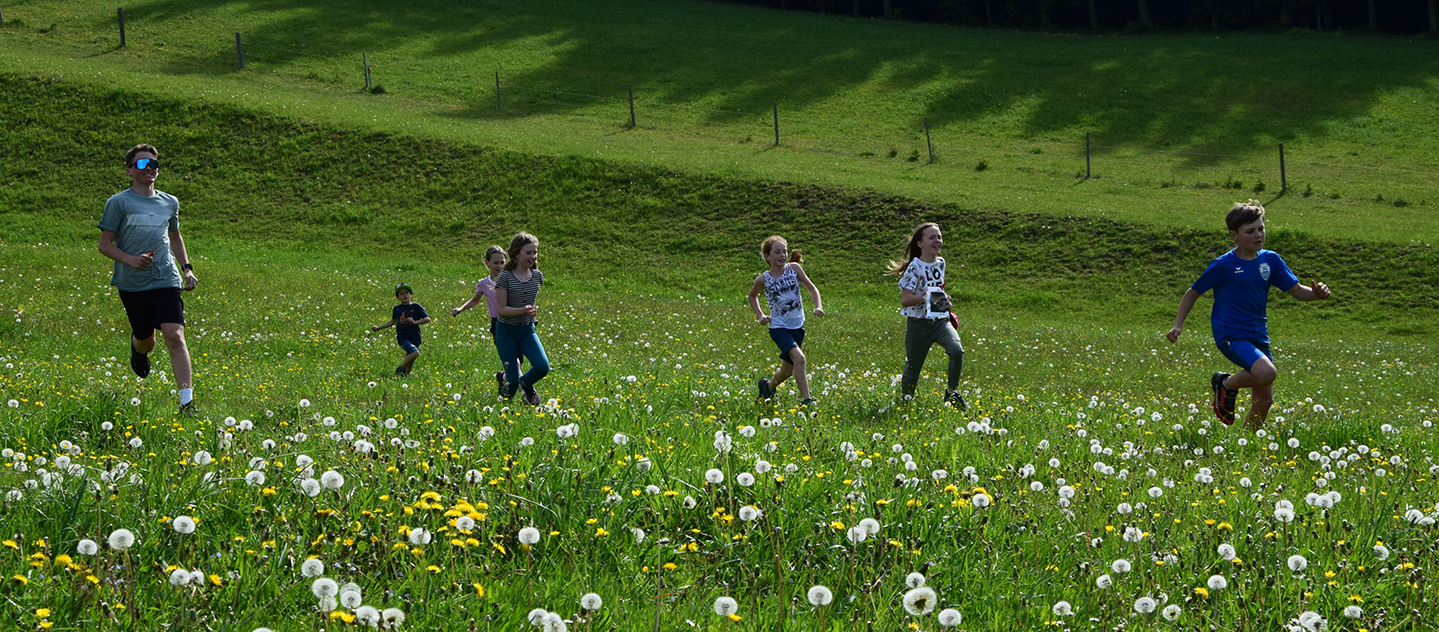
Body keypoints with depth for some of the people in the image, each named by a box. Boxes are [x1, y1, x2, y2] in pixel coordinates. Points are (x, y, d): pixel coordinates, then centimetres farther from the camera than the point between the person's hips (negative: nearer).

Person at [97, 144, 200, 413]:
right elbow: (105, 244, -2)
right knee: (146, 342, 11)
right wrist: (130, 259, -19)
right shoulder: (119, 202, -2)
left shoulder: (170, 203, 12)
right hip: (132, 284, -1)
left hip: (167, 280, 2)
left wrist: (187, 268, 16)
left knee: (175, 337, -15)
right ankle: (137, 345, 51)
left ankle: (187, 401, -17)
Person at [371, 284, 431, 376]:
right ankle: (399, 370, -10)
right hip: (403, 338, -1)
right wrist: (378, 328, 29)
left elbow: (427, 319, 2)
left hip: (415, 339, 1)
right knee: (414, 353, -28)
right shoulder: (397, 309, 10)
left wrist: (415, 322, -13)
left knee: (410, 364, 1)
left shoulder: (416, 307, 4)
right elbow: (393, 321, 28)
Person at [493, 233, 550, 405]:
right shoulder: (505, 277, -14)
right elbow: (502, 309, -16)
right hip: (506, 332, -4)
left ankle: (526, 384, 15)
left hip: (527, 330, 4)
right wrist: (523, 310, -29)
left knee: (543, 367, -20)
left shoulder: (538, 276, 1)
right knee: (512, 381, -6)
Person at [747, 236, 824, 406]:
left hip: (797, 326, 4)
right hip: (779, 327, -4)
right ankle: (806, 400, -22)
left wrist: (818, 306, -17)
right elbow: (752, 296, 12)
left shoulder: (794, 268, -5)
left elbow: (811, 288, 0)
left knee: (787, 370, 13)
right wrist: (760, 316, 0)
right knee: (799, 358, -26)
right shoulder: (763, 280, -8)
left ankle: (769, 386, 43)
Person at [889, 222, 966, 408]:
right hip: (918, 323, -4)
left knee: (957, 350, -24)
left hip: (940, 321, 4)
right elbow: (905, 300, -20)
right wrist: (926, 297, -29)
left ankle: (952, 392, -8)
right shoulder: (915, 268, -13)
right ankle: (906, 400, 32)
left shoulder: (940, 263, 7)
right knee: (913, 367, 6)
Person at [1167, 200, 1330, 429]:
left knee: (1264, 400, 6)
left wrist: (1316, 293, -14)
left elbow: (1297, 290, 7)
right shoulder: (1223, 266, -8)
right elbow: (1193, 292, 2)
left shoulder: (1270, 260, 5)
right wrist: (1178, 325, -6)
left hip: (1258, 337, 6)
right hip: (1231, 335, -6)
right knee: (1267, 372, -30)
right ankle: (1227, 385, -2)